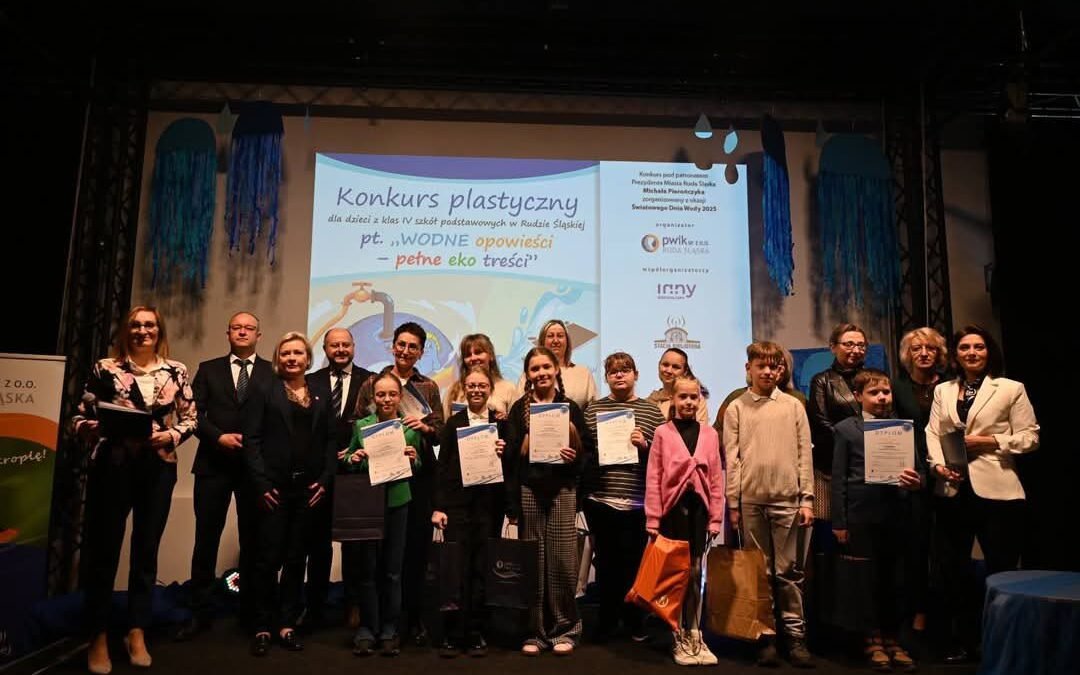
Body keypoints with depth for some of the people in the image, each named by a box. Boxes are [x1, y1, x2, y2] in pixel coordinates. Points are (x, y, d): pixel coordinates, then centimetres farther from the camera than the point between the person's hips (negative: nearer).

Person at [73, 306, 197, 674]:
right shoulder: (105, 368, 2)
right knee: (103, 549, 4)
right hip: (112, 467, -1)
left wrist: (171, 435, -11)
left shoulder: (176, 371, 6)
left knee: (146, 549, 10)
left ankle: (137, 633, 23)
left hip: (158, 468, 2)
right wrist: (96, 429, -18)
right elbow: (80, 417, 3)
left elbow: (191, 418, 7)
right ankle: (98, 637, 20)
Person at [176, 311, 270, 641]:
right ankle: (201, 612, 16)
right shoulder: (208, 369, 11)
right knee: (206, 539, 4)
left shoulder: (273, 372, 6)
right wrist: (219, 437, -12)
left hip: (256, 465, -1)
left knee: (253, 541, 7)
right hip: (214, 464, 1)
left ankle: (251, 612, 20)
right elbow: (194, 413, 2)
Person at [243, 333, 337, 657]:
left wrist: (325, 479, -2)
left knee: (296, 559, 9)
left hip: (309, 488, 3)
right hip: (274, 486, -3)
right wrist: (262, 483, -12)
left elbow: (330, 440, 10)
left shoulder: (320, 396, 11)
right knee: (269, 558, 0)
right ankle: (263, 627, 13)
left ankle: (287, 624, 19)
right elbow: (251, 438, -4)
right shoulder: (267, 390, 2)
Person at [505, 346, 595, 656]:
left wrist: (575, 457, -14)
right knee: (532, 561, 4)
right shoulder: (519, 409, 7)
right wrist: (511, 502, -3)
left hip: (562, 490, 0)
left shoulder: (570, 407, 6)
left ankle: (565, 629, 14)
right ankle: (536, 630, 15)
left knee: (562, 560, -1)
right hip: (528, 490, 1)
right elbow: (509, 455, 3)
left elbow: (588, 450, 8)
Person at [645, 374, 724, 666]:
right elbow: (653, 478, -4)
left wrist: (716, 518, 2)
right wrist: (653, 519, -8)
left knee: (695, 573, 10)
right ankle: (678, 637, 17)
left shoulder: (709, 434, 6)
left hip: (698, 507, 2)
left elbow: (716, 478, 6)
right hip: (673, 507, -2)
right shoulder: (662, 433, -1)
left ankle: (694, 635, 21)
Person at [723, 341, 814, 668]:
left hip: (787, 499, 0)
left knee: (789, 572, 5)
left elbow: (804, 454, 5)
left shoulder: (793, 406, 7)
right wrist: (733, 502, -1)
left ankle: (796, 636, 14)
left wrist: (807, 499, -1)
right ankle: (766, 636, 15)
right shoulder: (736, 408, 5)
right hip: (750, 500, 0)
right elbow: (731, 458, 2)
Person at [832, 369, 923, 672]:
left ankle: (891, 638, 24)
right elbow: (839, 479, -1)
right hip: (862, 515, -2)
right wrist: (839, 522, -4)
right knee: (867, 579, 7)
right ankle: (873, 639, 22)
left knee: (894, 579, 9)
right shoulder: (846, 429, 1)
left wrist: (917, 481, -15)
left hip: (897, 513, 2)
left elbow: (917, 471, 10)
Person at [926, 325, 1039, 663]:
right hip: (953, 490, 4)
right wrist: (939, 464, -11)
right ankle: (961, 640, 27)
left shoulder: (1011, 389, 2)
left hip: (996, 490, -4)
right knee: (953, 567, 12)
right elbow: (933, 433, 5)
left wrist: (989, 441, -14)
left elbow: (1030, 436, -2)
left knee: (1000, 570, 4)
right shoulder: (943, 390, 13)